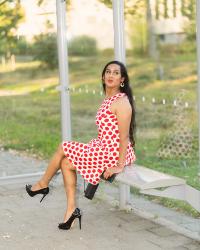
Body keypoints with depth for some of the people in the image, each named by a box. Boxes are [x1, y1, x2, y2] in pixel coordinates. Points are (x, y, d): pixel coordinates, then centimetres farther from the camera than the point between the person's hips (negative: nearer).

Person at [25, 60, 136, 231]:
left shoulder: (122, 102, -18)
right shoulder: (109, 99, 12)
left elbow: (124, 136, -20)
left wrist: (120, 165, -19)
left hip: (112, 154, -9)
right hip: (104, 149, 9)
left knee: (63, 148, 1)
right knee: (66, 162, 6)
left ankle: (43, 184, 24)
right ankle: (71, 209, 7)